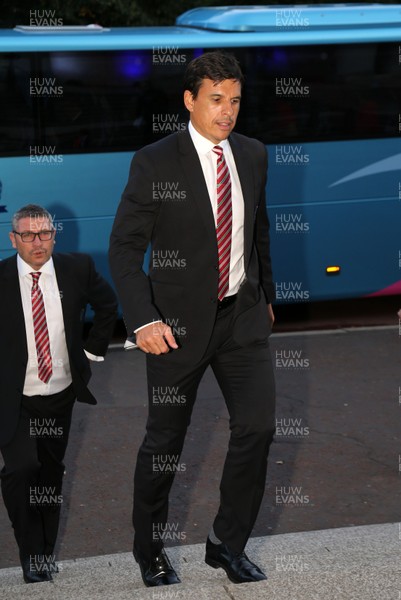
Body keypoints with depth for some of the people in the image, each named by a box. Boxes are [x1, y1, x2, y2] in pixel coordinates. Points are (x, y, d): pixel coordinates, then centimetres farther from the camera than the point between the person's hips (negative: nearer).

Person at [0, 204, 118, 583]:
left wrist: (92, 349, 7)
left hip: (60, 394, 3)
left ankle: (46, 552, 29)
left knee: (51, 473, 14)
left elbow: (107, 304, 13)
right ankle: (32, 556, -2)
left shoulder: (77, 269, -4)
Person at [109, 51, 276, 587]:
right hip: (180, 321, -4)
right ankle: (150, 550, 27)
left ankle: (228, 543, 13)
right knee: (165, 440, 7)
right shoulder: (155, 162, -11)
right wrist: (143, 320, -22)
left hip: (243, 314, 4)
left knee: (257, 427, -5)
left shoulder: (253, 155, 4)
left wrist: (266, 294, 23)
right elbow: (124, 247, -12)